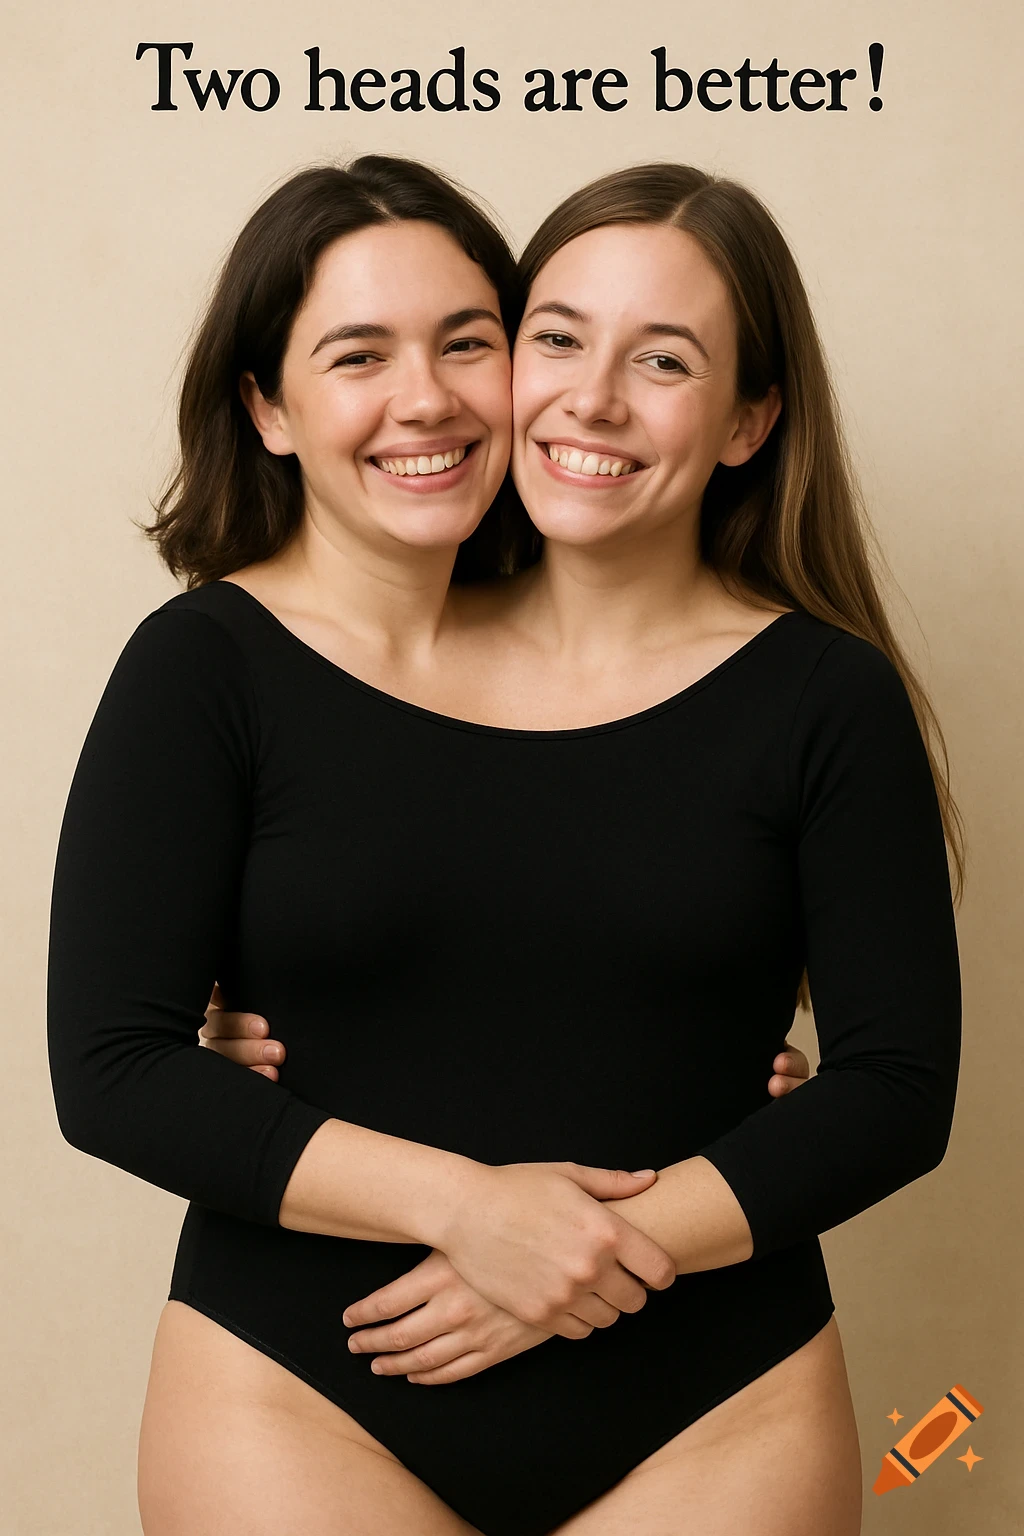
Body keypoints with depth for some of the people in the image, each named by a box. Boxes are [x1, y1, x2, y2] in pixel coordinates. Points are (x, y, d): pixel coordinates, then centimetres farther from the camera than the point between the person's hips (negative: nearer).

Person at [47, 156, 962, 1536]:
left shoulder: (823, 694, -1)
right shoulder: (206, 668, -4)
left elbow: (898, 1088, -2)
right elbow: (112, 1070, -8)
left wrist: (627, 1244, -14)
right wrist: (461, 1202, -17)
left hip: (712, 1418, 1)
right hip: (301, 1407, -1)